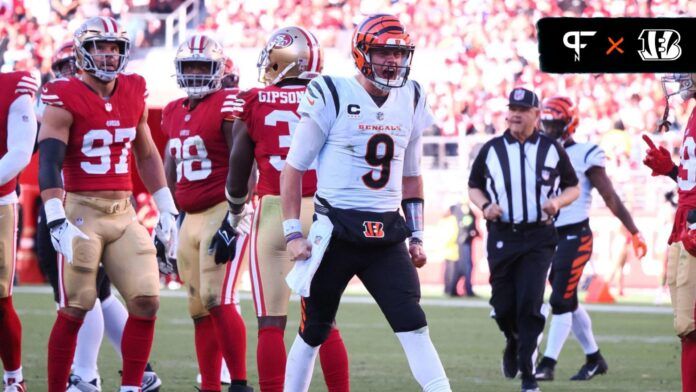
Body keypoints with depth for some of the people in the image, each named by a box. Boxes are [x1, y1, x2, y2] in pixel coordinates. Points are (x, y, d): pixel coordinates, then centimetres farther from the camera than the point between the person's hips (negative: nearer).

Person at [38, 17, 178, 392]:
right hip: (81, 211, -6)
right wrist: (57, 222, -25)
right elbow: (49, 164, -15)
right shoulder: (65, 99, -9)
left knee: (147, 301, -3)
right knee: (74, 311, -4)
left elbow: (147, 156, 20)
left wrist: (167, 209, 18)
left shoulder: (134, 93, 10)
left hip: (123, 212, 6)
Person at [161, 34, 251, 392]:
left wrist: (234, 221, -19)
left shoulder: (227, 106, -8)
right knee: (200, 311, 8)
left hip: (222, 213, -8)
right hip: (191, 217, 8)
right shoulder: (174, 113, 15)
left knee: (217, 302, -16)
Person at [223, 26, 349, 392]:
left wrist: (235, 215, 25)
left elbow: (238, 174, 7)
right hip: (320, 212, 1)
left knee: (271, 322, 3)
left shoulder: (254, 105, 2)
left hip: (273, 212, -1)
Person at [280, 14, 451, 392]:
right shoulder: (332, 96, -8)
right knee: (314, 331, 7)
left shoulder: (410, 101, 7)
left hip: (387, 235, 4)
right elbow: (294, 167, -3)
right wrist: (293, 233, -7)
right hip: (336, 230, -3)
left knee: (415, 328, -8)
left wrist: (416, 235, 14)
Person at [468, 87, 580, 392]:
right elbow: (474, 186, 15)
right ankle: (514, 342, 37)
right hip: (501, 237, 2)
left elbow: (573, 187, 11)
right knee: (503, 306, 2)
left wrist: (558, 201, -11)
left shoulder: (552, 149, 3)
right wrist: (484, 206, -6)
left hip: (538, 237, -2)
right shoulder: (491, 149, 5)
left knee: (529, 303, -13)